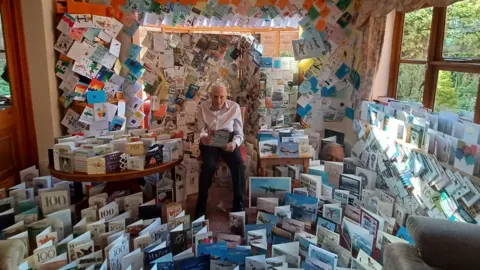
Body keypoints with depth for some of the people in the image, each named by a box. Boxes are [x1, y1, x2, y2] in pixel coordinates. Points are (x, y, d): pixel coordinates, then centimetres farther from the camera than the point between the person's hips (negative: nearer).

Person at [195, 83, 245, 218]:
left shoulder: (235, 107, -3)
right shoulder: (202, 107, -2)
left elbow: (239, 133, -2)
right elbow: (201, 130, -3)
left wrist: (234, 143, -25)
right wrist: (203, 137, -29)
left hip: (228, 140, 1)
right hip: (209, 141, 0)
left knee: (239, 165, -27)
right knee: (208, 166, -30)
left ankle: (238, 204, -8)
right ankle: (201, 205, -11)